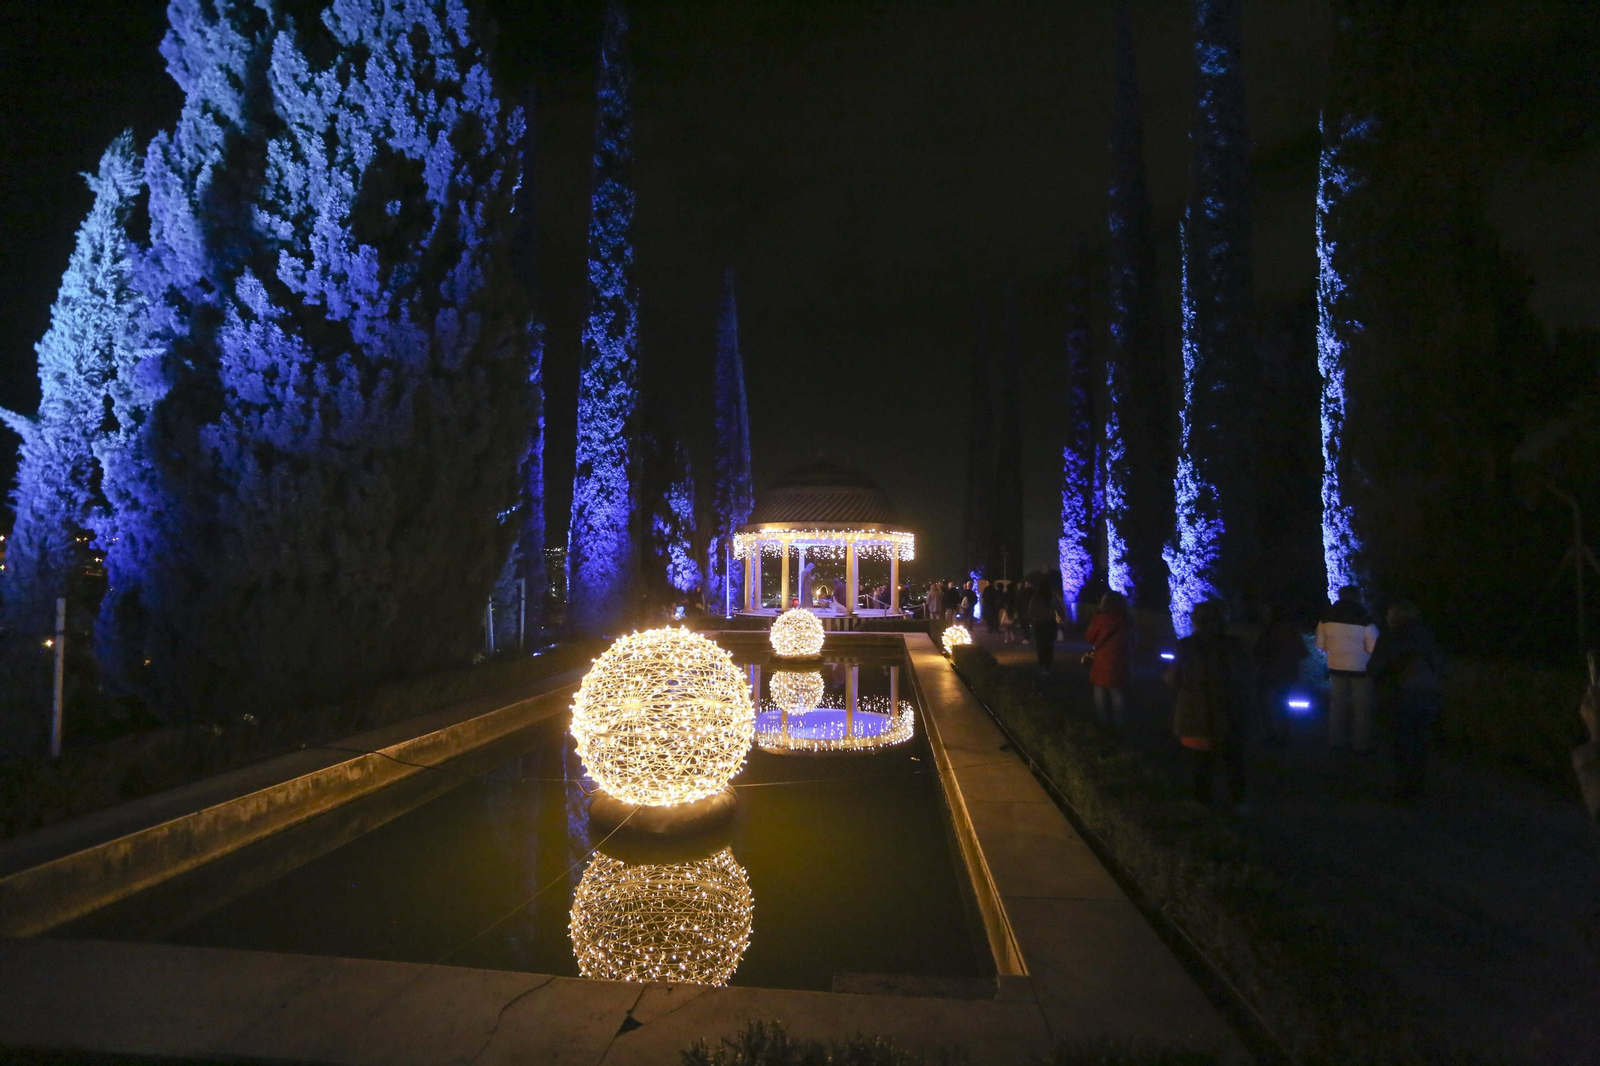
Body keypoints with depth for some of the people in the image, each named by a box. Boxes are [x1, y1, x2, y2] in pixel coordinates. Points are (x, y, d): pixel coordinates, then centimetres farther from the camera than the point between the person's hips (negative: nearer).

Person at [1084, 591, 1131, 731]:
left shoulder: (1100, 617, -13)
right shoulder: (1125, 619, -5)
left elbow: (1089, 637, -5)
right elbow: (1130, 638, 8)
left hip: (1101, 660, -2)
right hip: (1118, 661, 2)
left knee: (1100, 694, 12)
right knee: (1117, 694, 13)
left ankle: (1103, 724, 18)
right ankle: (1118, 724, 18)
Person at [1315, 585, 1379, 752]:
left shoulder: (1327, 616, -4)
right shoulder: (1364, 618, -16)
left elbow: (1320, 644, 3)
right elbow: (1374, 647, -15)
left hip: (1336, 667, 4)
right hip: (1359, 668, -4)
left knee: (1338, 704, 15)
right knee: (1361, 707, 8)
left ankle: (1336, 742, 21)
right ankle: (1360, 744, 13)